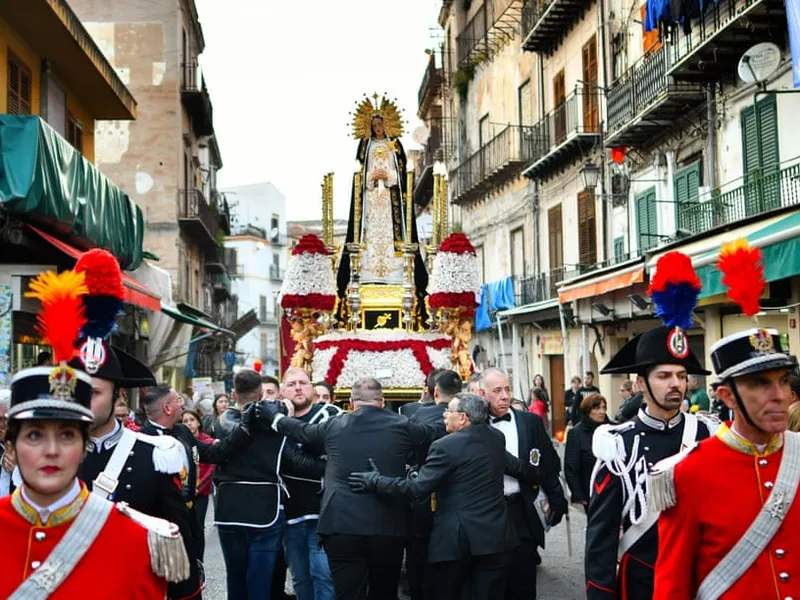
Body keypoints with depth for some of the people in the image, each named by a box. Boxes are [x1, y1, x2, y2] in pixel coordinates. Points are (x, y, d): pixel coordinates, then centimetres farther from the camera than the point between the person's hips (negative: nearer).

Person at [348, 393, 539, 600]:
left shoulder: (445, 446, -13)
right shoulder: (496, 437, 7)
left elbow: (418, 488, -16)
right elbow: (515, 466, 23)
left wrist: (375, 481, -10)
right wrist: (535, 475, 45)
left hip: (457, 537, -5)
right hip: (495, 535, 5)